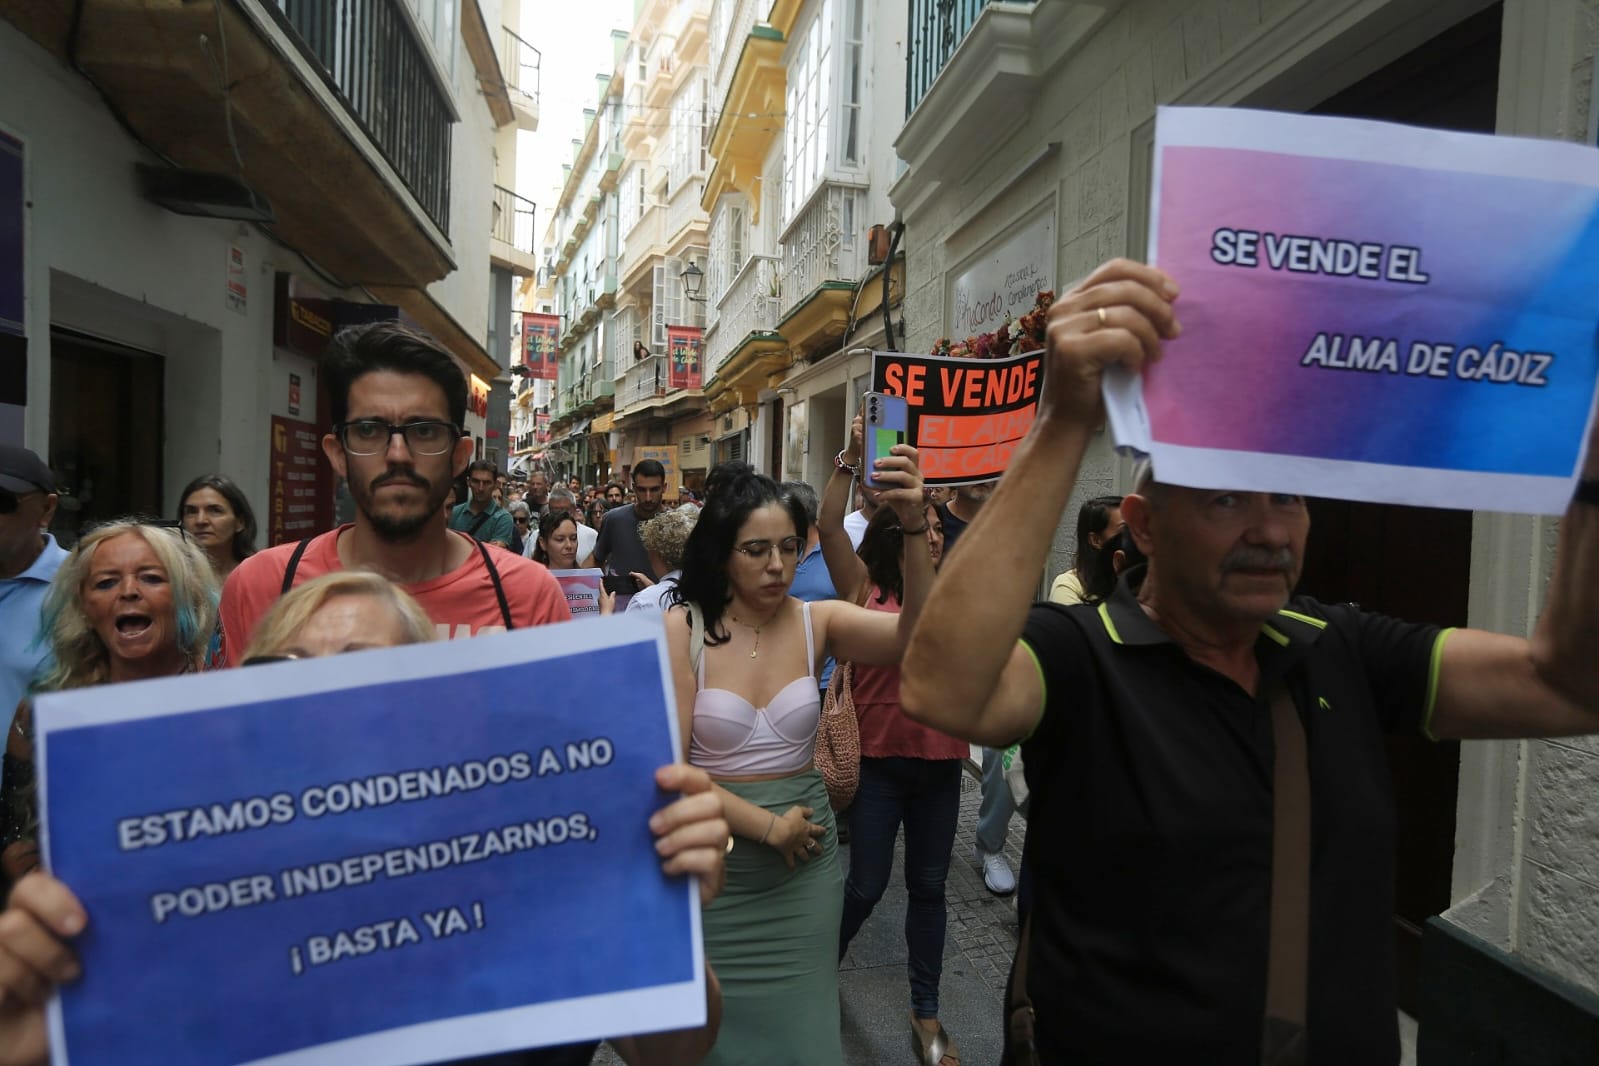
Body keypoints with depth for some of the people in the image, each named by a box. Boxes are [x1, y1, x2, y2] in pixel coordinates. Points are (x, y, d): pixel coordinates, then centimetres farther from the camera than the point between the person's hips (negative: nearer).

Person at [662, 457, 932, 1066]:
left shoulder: (817, 623, -5)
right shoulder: (682, 628, -11)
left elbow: (918, 635, -23)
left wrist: (913, 530, -37)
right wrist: (768, 826, -15)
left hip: (804, 860, 2)